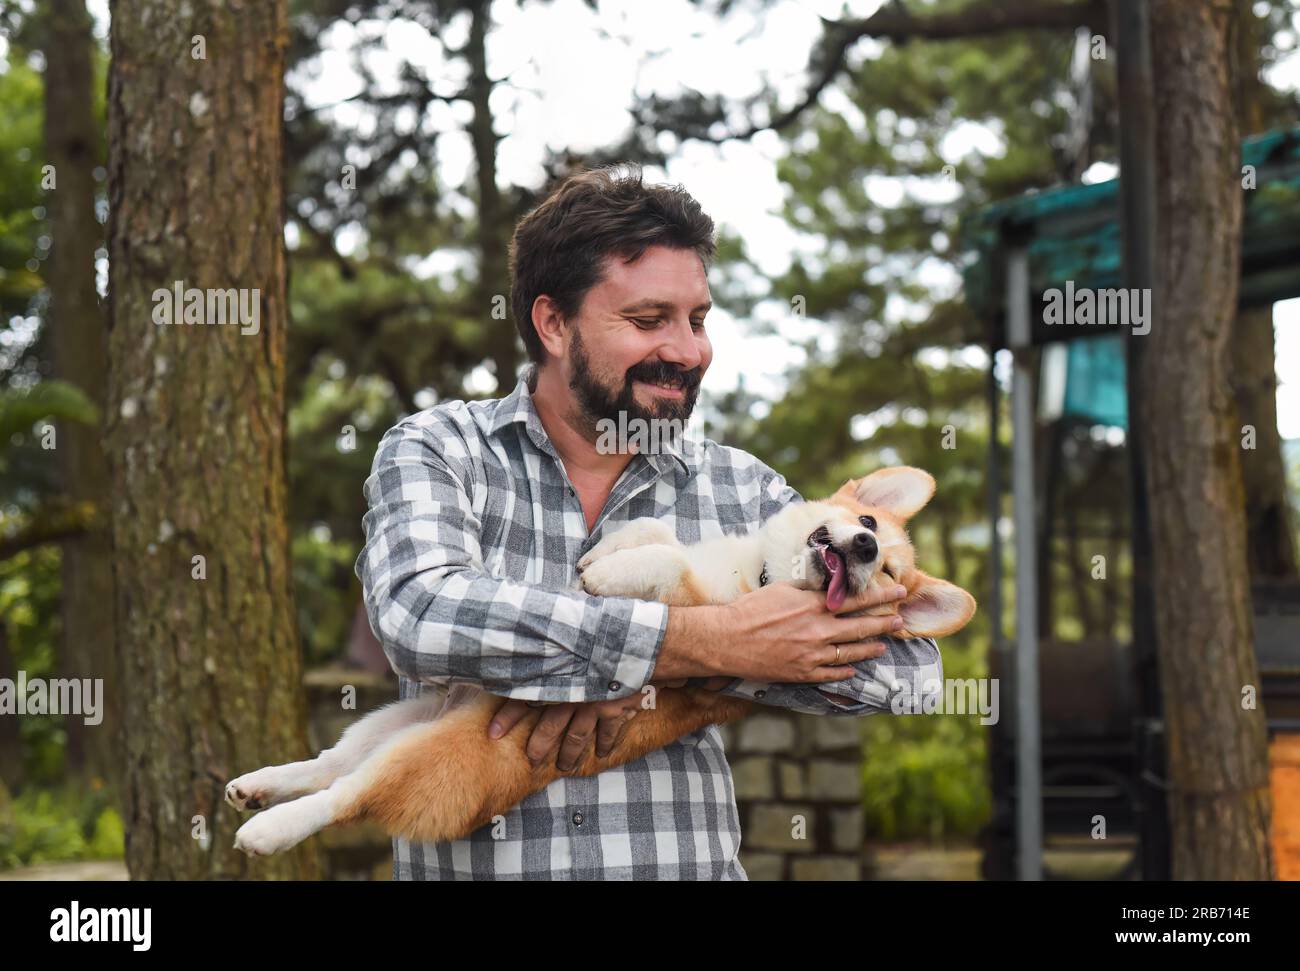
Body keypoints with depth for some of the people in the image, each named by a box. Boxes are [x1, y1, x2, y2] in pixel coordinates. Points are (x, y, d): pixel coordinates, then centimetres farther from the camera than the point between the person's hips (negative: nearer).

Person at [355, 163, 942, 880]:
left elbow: (906, 657, 0)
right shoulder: (434, 452, 5)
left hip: (692, 860, 2)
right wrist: (703, 641, -14)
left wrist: (648, 670, -12)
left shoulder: (740, 490, 10)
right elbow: (421, 617, -14)